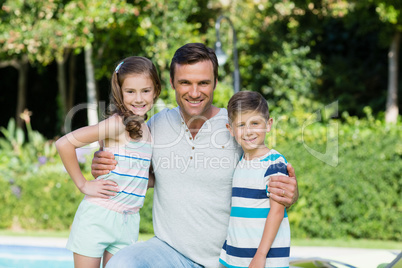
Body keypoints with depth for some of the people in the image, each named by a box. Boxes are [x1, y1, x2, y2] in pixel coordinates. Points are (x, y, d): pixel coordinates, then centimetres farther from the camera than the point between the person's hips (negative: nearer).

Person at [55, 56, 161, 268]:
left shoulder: (147, 129, 8)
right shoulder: (118, 123, -14)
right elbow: (64, 143, -19)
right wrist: (83, 185, -13)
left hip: (129, 221, 6)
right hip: (99, 216, -6)